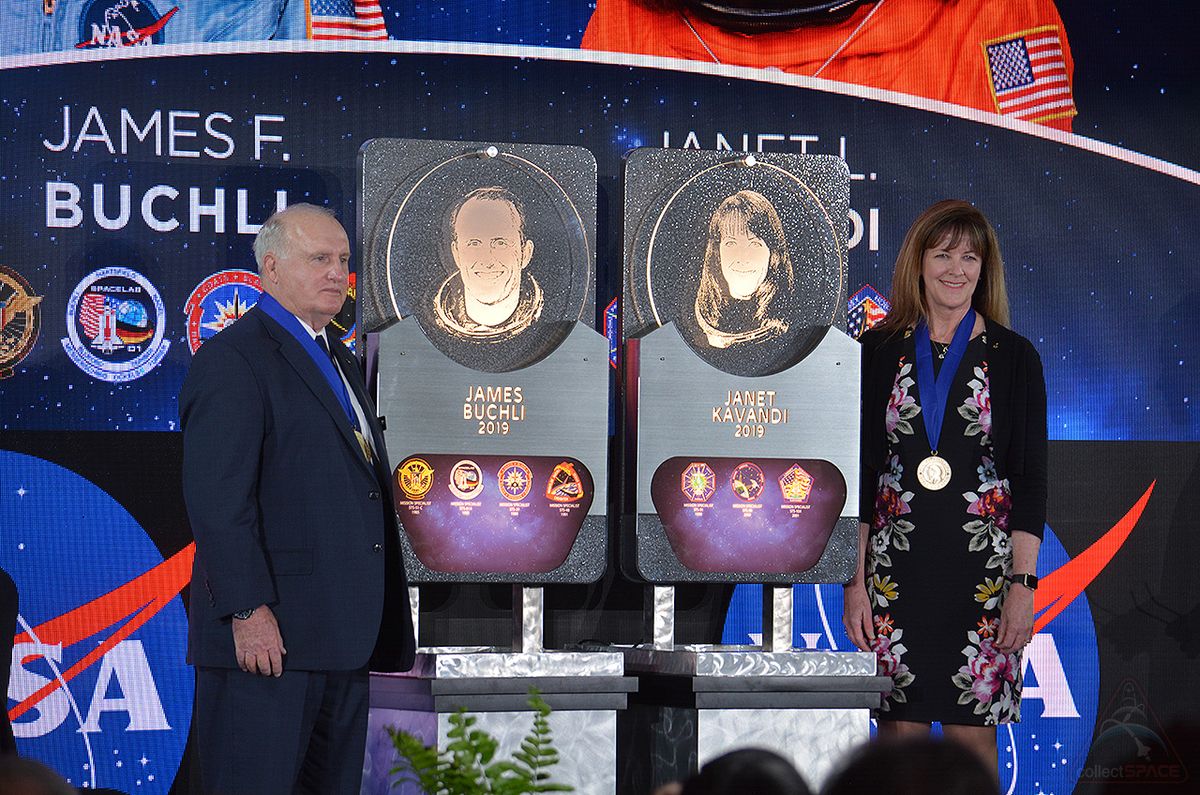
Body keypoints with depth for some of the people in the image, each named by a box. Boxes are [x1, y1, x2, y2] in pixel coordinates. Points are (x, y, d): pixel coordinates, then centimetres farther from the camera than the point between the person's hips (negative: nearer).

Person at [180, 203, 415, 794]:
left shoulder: (333, 357, 21)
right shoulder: (233, 360, -9)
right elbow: (217, 500, -17)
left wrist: (376, 625, 19)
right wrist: (247, 611, -23)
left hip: (341, 637, 9)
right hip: (268, 633, -9)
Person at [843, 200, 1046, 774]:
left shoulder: (1013, 356, 3)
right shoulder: (879, 350, 6)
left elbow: (1031, 479, 2)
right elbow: (858, 472, 7)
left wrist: (1023, 584, -6)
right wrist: (855, 579, 1)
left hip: (982, 570, -1)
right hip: (896, 565, 1)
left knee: (973, 731, 0)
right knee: (900, 730, 1)